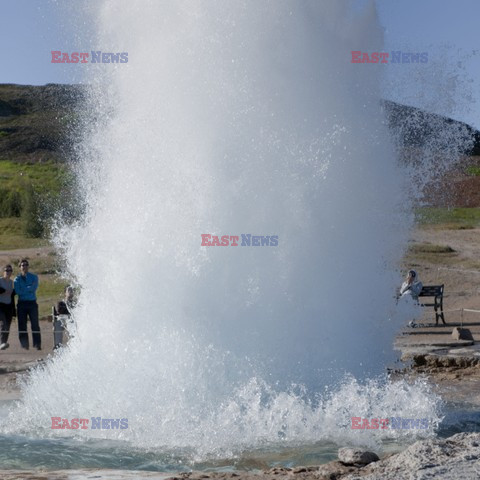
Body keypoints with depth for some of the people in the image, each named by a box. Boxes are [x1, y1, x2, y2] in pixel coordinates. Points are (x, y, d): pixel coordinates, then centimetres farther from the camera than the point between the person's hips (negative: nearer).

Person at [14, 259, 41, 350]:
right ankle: (24, 345, 5)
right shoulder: (17, 279, 9)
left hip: (32, 303, -1)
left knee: (35, 324, -6)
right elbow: (17, 291, -6)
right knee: (22, 325, -1)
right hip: (22, 303, 1)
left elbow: (34, 288, -6)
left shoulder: (34, 277, 9)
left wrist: (23, 290, -11)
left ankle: (37, 344, -7)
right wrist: (29, 289, -9)